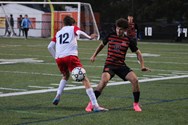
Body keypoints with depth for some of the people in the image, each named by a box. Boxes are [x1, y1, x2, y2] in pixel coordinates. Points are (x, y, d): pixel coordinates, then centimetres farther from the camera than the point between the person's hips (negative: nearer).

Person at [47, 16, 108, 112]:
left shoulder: (58, 33, 28)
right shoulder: (73, 28, 18)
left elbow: (50, 47, 17)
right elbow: (79, 32, -7)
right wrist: (89, 37, -23)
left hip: (59, 58, 5)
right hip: (70, 56, -5)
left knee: (66, 76, 34)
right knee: (84, 79, -7)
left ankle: (58, 96, 16)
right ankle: (95, 105, -18)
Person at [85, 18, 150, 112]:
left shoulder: (128, 40, -1)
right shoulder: (110, 36, 0)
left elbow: (138, 52, 8)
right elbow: (102, 45, 20)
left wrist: (142, 66, -1)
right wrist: (94, 55, 16)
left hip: (121, 65, 1)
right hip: (109, 64, -1)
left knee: (135, 80, -18)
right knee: (104, 81, -29)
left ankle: (136, 104, 3)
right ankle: (91, 104, -18)